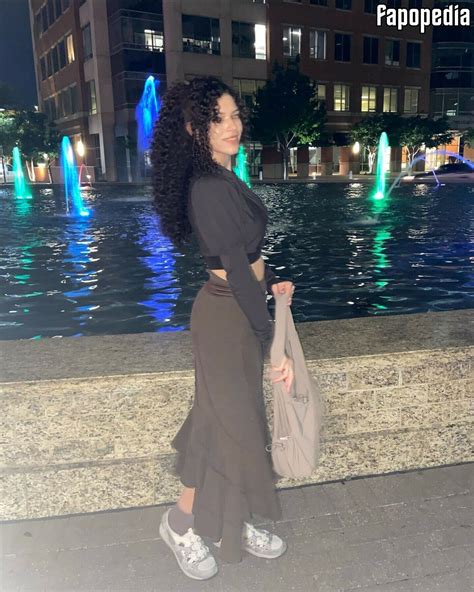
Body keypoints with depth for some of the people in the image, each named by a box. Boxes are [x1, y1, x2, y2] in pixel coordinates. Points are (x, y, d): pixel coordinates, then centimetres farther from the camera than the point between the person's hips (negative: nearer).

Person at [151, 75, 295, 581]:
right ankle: (181, 523, 28)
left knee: (238, 418, 18)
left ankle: (234, 523, 37)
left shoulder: (222, 179, 10)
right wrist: (274, 341, -23)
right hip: (227, 316, -10)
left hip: (239, 308, 10)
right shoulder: (211, 188, -22)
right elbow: (236, 271, -25)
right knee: (229, 422, 4)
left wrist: (271, 283, 21)